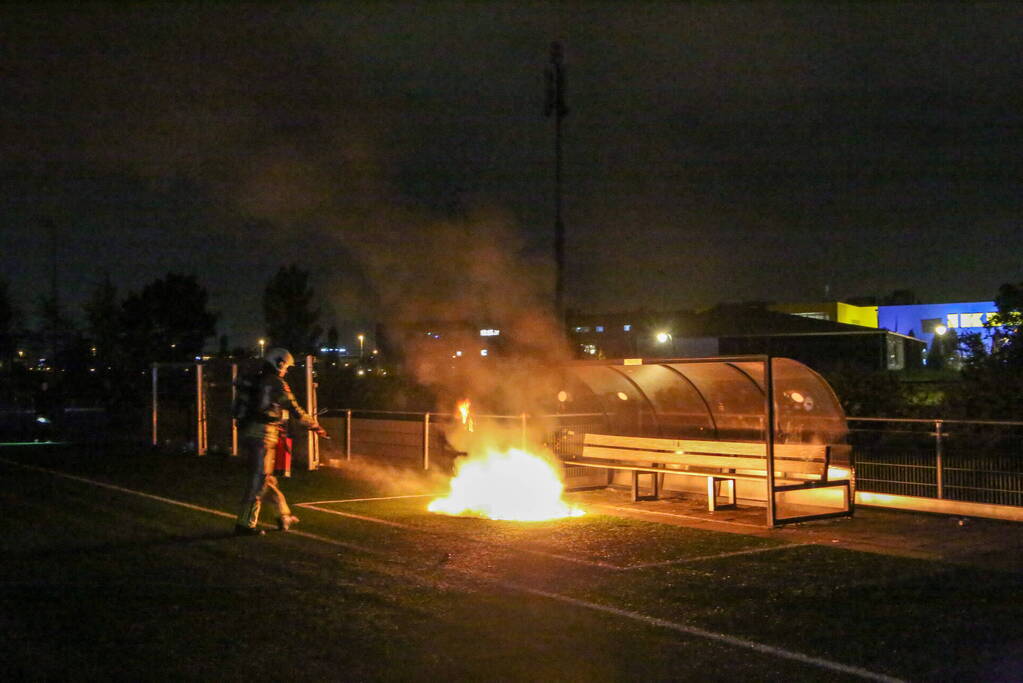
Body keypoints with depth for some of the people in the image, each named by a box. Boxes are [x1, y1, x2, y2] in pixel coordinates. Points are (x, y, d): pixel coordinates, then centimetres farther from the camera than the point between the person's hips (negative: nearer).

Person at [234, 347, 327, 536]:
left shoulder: (253, 382, 15)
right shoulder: (278, 384, -7)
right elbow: (295, 410, -5)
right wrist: (315, 426, 6)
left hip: (246, 433, 8)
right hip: (263, 435, -8)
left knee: (266, 478, 16)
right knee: (259, 480, -4)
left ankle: (285, 516, 26)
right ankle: (246, 524, -4)